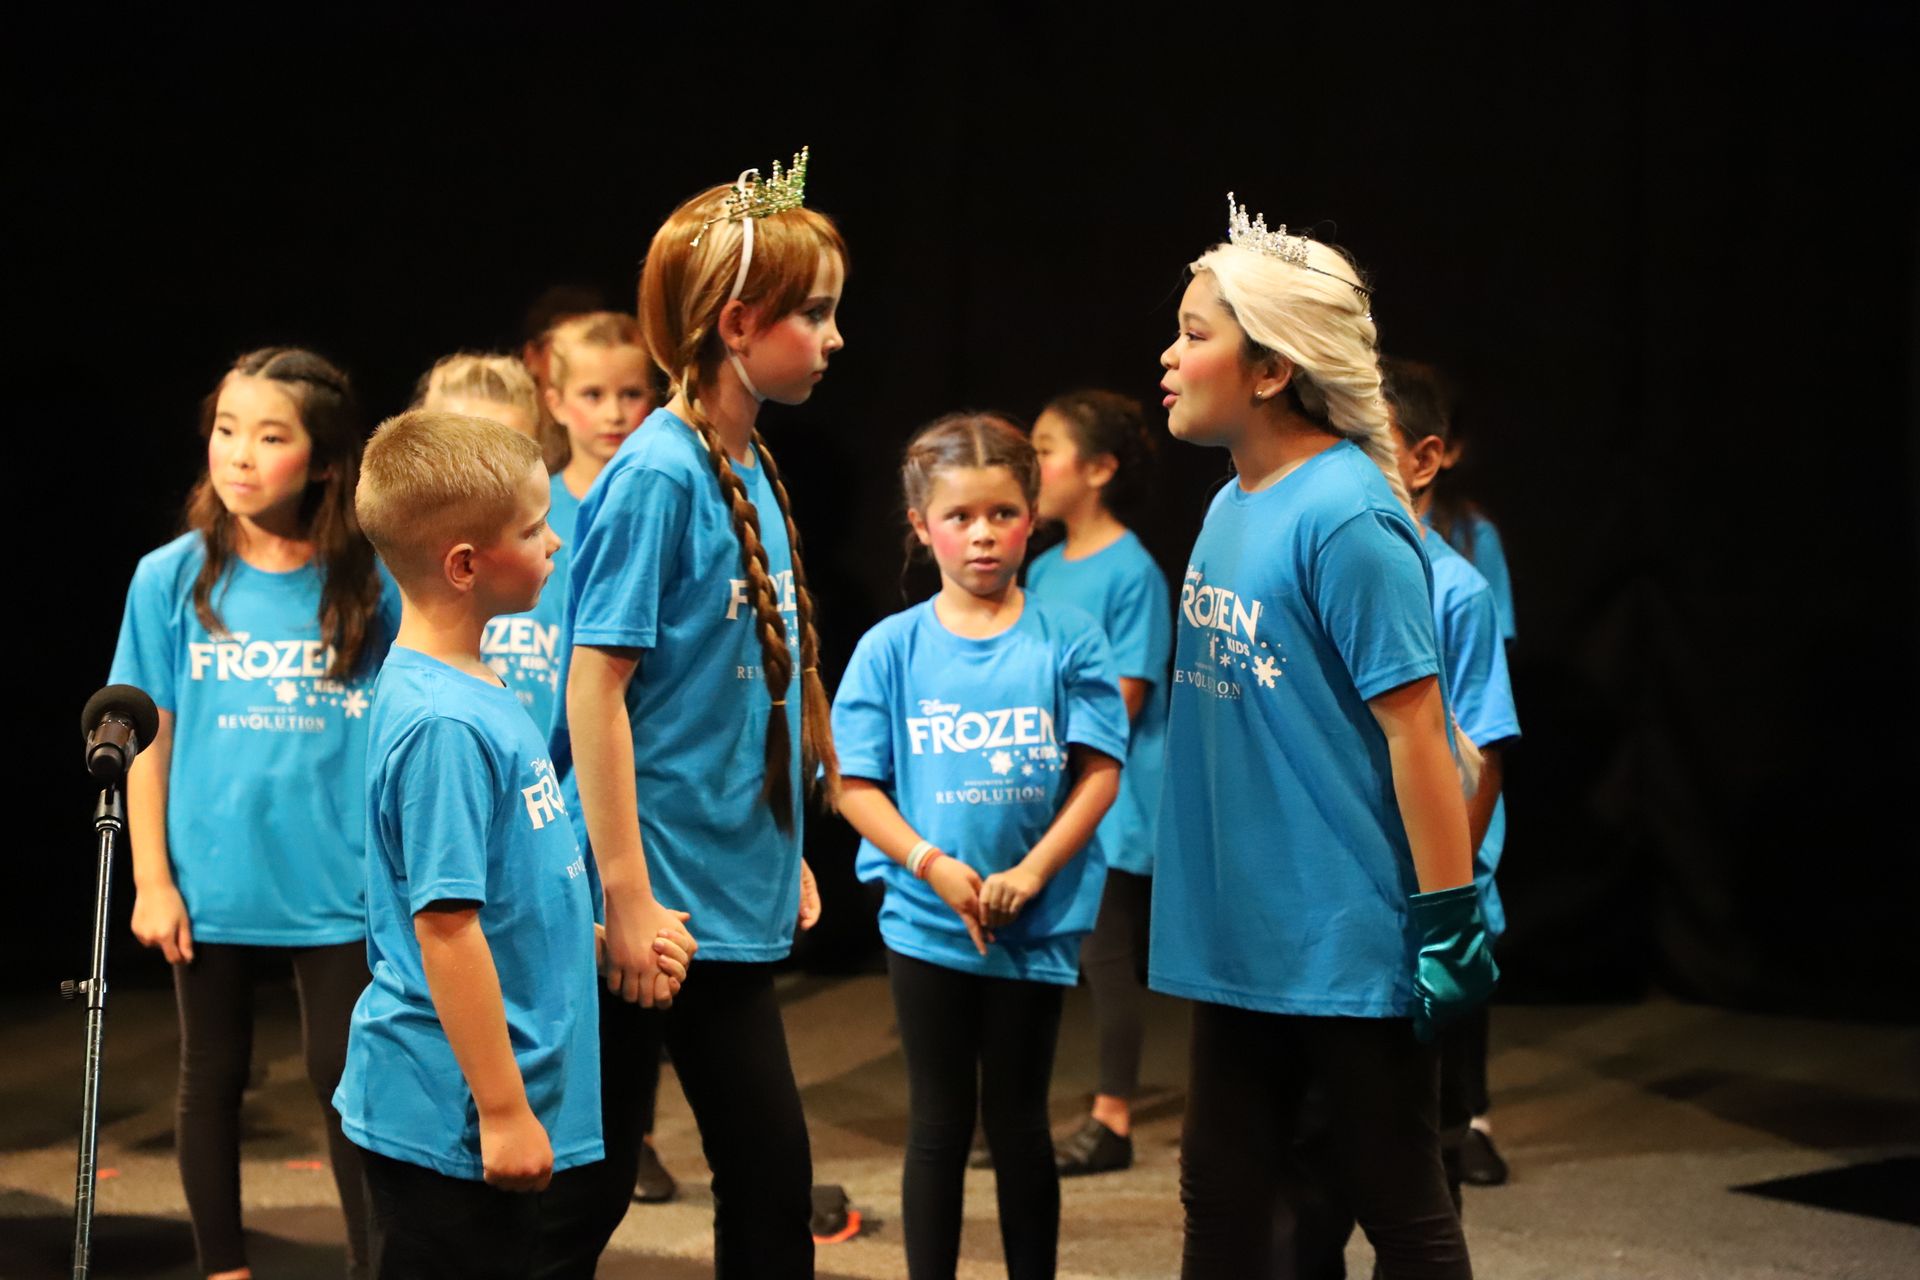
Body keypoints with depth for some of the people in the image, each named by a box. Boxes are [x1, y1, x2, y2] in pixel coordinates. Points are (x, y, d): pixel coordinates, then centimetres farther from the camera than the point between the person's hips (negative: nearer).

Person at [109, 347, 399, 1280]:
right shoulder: (171, 580, -3)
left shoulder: (371, 589, -5)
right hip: (211, 886, 1)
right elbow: (146, 738, 0)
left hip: (337, 887, -1)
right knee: (212, 1079, 14)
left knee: (346, 1081, 5)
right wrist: (151, 879, -2)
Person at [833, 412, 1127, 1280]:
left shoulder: (1067, 640, -3)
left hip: (1037, 926, 0)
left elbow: (1100, 771, -5)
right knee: (939, 1124, 9)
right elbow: (856, 785, -2)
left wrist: (1030, 873, -15)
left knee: (1019, 1123, 10)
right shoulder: (891, 648, -1)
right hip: (926, 921, 0)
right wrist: (935, 867, -14)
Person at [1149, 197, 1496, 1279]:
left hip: (1352, 938, -8)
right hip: (1246, 937, 8)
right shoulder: (1231, 509, 8)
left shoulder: (1347, 518, -17)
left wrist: (1449, 918, -18)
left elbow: (1415, 725, -18)